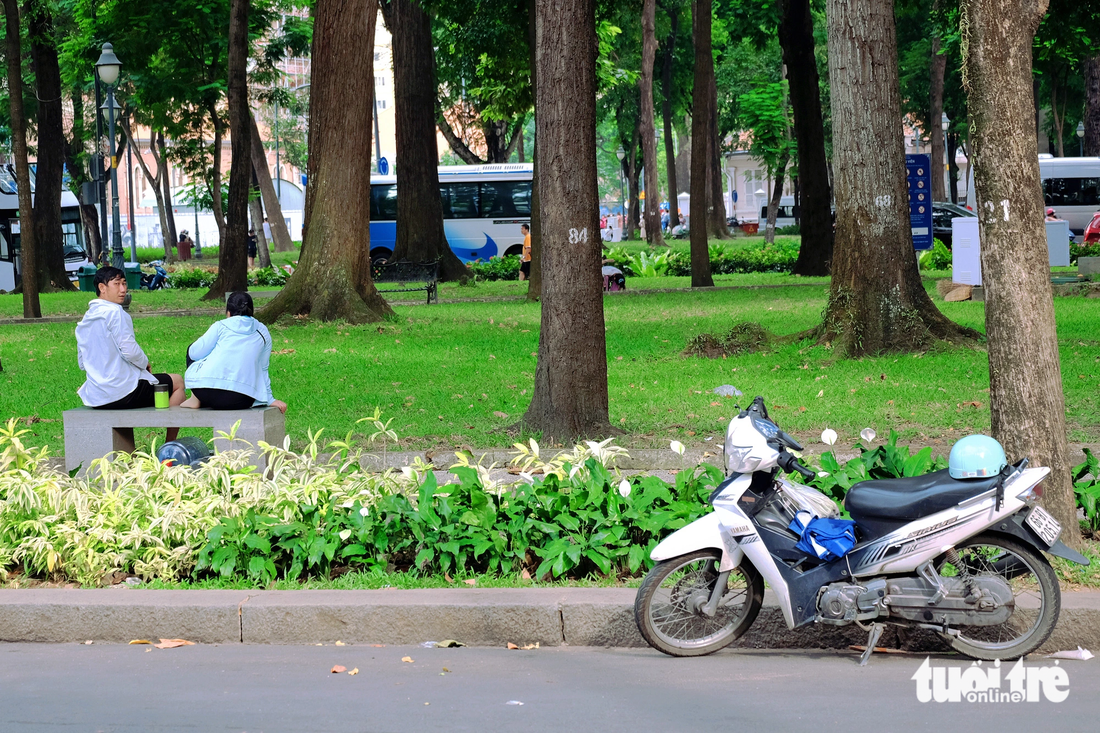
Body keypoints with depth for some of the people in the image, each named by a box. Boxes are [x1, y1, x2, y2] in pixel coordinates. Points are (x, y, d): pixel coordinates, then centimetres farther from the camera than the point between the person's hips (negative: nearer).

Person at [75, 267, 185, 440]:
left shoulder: (84, 322, 13)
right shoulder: (114, 312, -12)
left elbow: (82, 364, 19)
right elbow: (129, 350, -19)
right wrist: (145, 363, 2)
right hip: (123, 392, -8)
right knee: (177, 382, 11)